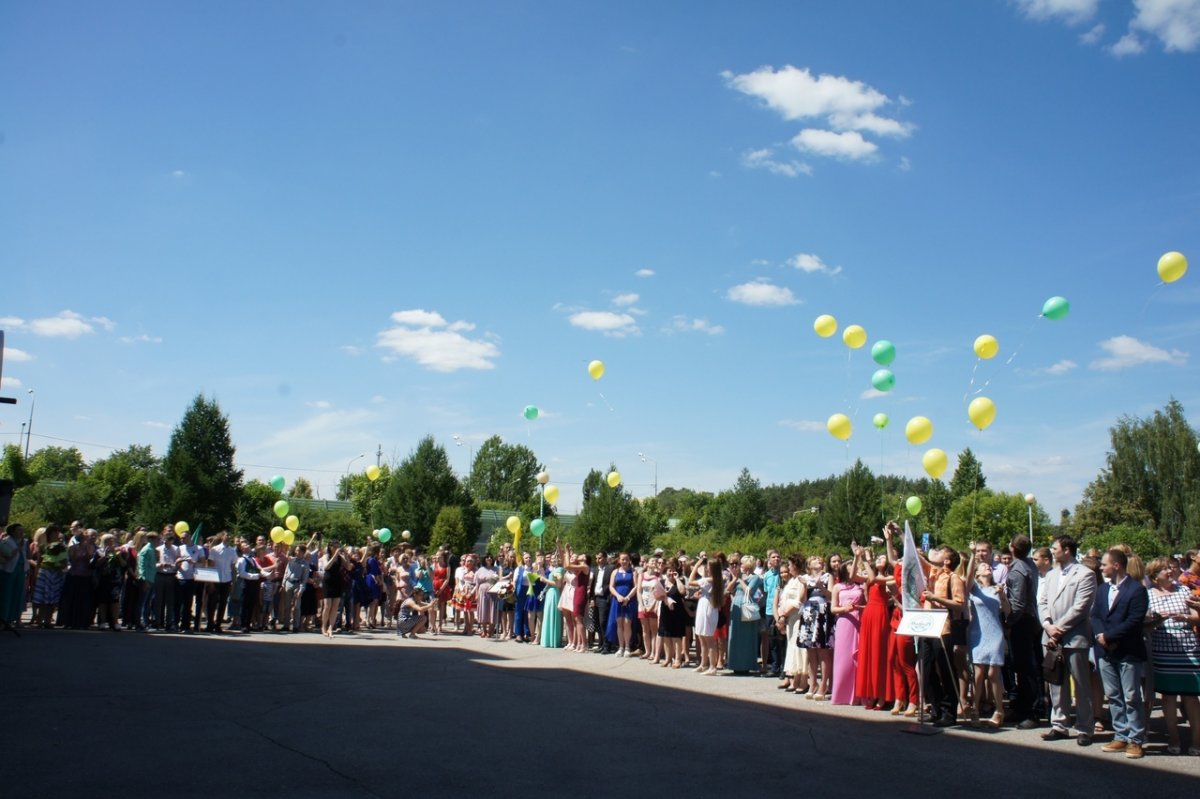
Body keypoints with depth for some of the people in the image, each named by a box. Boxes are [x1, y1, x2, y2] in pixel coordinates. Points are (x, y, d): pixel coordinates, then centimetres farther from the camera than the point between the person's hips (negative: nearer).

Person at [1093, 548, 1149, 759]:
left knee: (1132, 698, 0)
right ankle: (1121, 737, 19)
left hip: (1129, 653, -7)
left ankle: (1136, 740, 8)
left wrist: (1108, 636, -16)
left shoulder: (1137, 590, -10)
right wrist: (1100, 635, -11)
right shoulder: (1103, 589, 12)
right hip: (1107, 652, 7)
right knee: (1113, 697, 11)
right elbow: (1095, 615, 8)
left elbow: (1134, 621, -18)